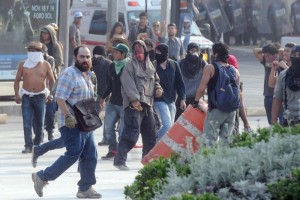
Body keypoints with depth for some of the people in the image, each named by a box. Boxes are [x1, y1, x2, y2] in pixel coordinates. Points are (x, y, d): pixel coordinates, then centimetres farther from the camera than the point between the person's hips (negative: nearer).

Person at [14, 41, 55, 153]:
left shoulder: (45, 65, 2)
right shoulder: (23, 65, 3)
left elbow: (51, 80, 9)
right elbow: (17, 80, 7)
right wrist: (17, 95, -3)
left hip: (40, 96, 1)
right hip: (26, 97, -1)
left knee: (40, 123, 8)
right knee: (27, 123, -11)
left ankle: (37, 144, 22)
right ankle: (28, 146, -12)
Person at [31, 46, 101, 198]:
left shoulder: (87, 75, 17)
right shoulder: (69, 74, -14)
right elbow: (60, 98, -21)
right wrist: (68, 116, -27)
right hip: (71, 123, -9)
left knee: (90, 155, 6)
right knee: (73, 154, -11)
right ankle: (42, 177, -1)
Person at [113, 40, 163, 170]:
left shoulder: (149, 66, 19)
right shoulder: (130, 65, -3)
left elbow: (155, 80, 31)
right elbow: (128, 83, -13)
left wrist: (158, 88, 10)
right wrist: (134, 99, -23)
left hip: (148, 104, 8)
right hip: (134, 104, -8)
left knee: (150, 134, 13)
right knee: (132, 133, -15)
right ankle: (119, 160, -13)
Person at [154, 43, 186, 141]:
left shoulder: (173, 65, 3)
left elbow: (179, 83, 8)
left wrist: (182, 99, 5)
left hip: (171, 100, 5)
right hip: (159, 100, -5)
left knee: (170, 126, 8)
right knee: (167, 126, -16)